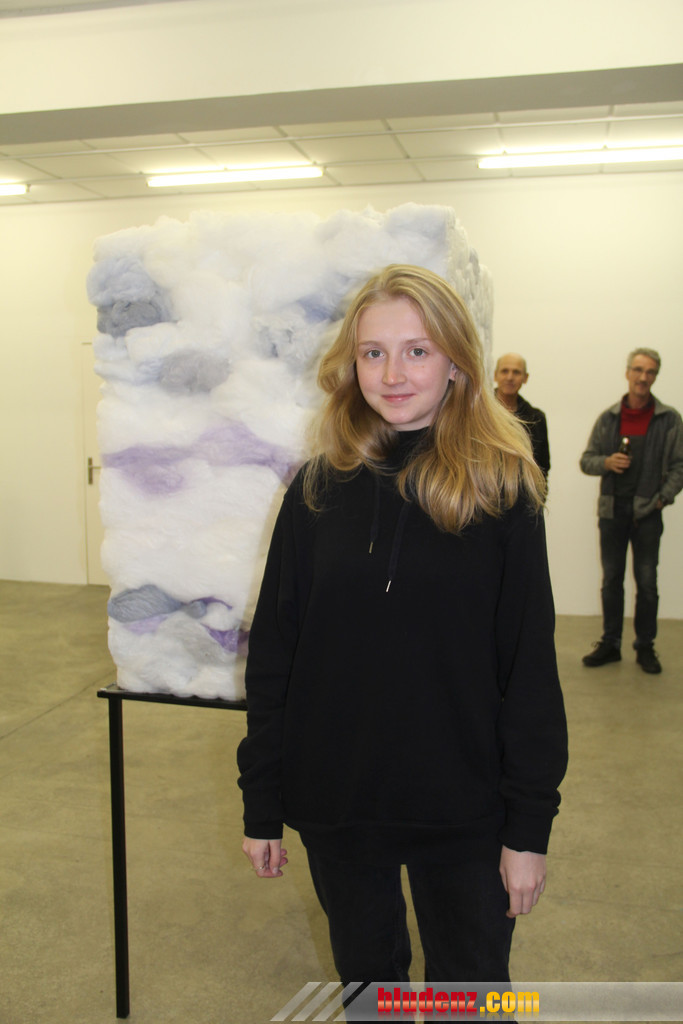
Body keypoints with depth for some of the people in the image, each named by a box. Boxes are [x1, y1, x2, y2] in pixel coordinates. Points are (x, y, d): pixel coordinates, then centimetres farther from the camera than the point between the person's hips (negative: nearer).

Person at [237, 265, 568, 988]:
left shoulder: (501, 489, -8)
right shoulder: (319, 489, -3)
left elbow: (530, 665, -7)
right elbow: (272, 652, 1)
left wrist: (529, 825, -7)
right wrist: (261, 805, 2)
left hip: (463, 817, -2)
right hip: (334, 806, 2)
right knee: (365, 976, 22)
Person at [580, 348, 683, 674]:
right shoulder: (608, 418, 6)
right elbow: (586, 460, 9)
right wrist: (606, 462, -11)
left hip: (647, 512, -2)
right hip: (612, 510, 2)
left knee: (646, 583, 4)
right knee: (611, 580, 9)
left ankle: (645, 647, 17)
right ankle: (610, 643, 20)